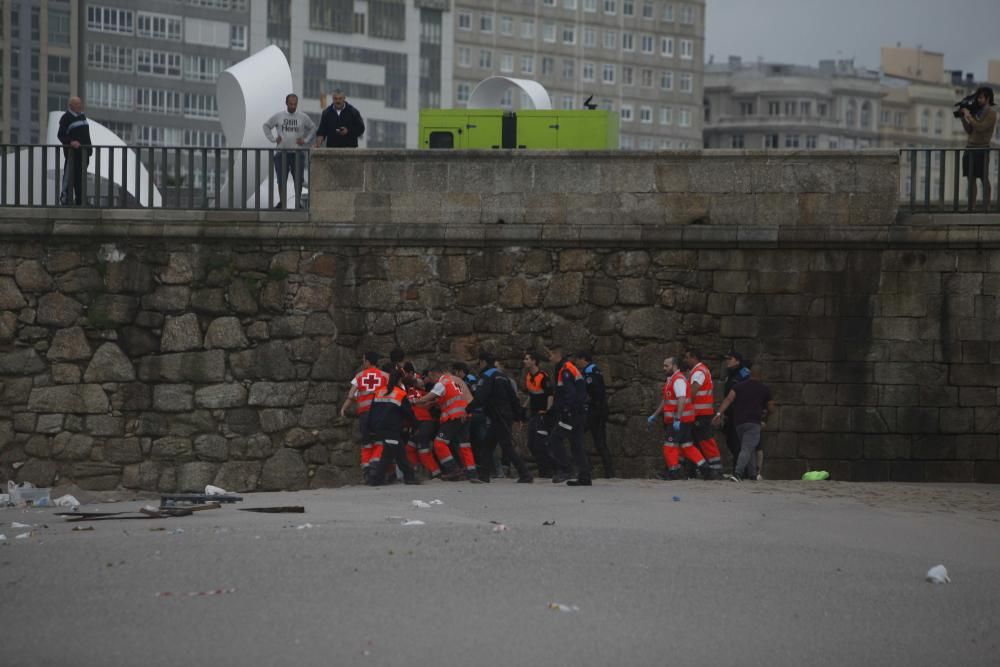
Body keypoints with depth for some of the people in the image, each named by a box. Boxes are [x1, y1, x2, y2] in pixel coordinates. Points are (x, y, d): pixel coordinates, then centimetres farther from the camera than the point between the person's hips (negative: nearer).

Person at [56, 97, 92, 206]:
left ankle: (79, 200, 16)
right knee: (69, 176, -8)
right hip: (72, 152, -8)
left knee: (81, 177, 11)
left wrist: (89, 147, 19)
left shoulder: (82, 116, 17)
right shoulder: (66, 118, -8)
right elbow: (61, 135, -14)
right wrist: (70, 142, -29)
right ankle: (65, 198, -6)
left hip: (84, 152, 8)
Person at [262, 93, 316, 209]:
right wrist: (272, 139, 4)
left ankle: (298, 202, 10)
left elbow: (313, 128, 14)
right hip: (281, 153, 0)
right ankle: (281, 202, 11)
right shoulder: (278, 116, 3)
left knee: (298, 180, 2)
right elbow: (266, 126, 14)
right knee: (281, 179, 3)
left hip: (298, 153, 0)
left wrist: (306, 140, 3)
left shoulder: (303, 117, 3)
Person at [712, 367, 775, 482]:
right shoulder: (764, 389, 9)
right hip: (754, 422, -3)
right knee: (747, 449, -12)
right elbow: (770, 409, 17)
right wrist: (764, 414, 39)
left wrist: (719, 413, -12)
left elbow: (728, 399, -5)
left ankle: (752, 473, 20)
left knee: (749, 449, 19)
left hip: (739, 422, 4)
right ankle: (737, 473, -30)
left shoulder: (738, 386, 11)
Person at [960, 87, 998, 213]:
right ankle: (971, 206, 6)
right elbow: (969, 130, 14)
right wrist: (963, 117, 4)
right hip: (970, 148, 7)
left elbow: (981, 128, -17)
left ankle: (986, 207, -6)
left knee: (984, 178, -6)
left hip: (982, 149, -7)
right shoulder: (978, 111, 15)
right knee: (971, 178, 4)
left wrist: (969, 116, -11)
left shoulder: (991, 112, -5)